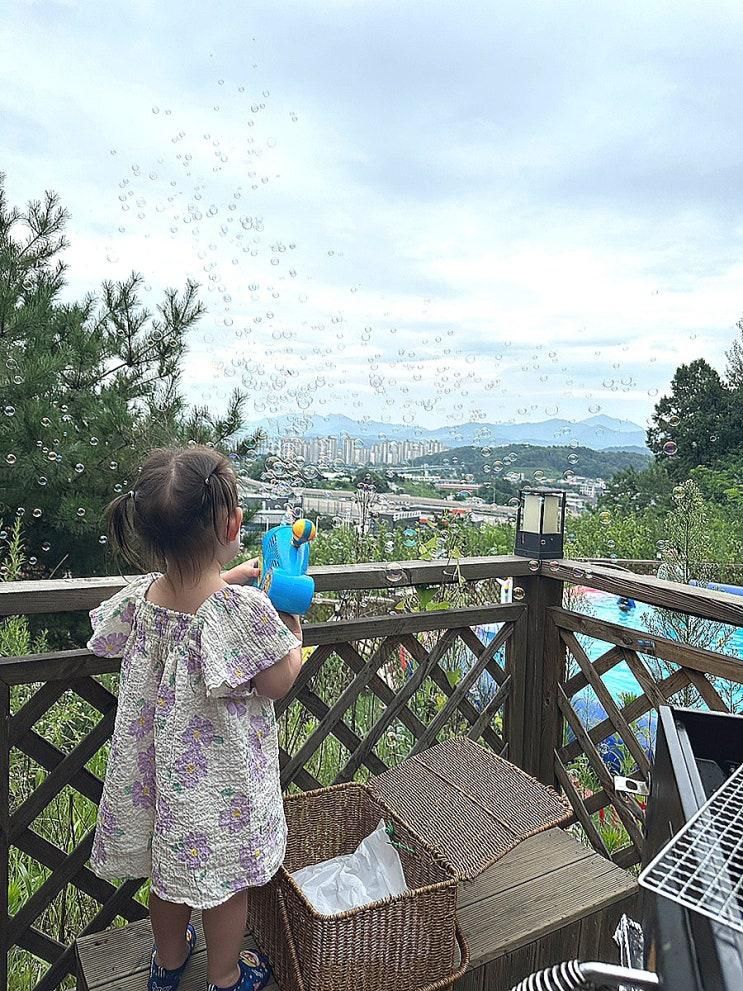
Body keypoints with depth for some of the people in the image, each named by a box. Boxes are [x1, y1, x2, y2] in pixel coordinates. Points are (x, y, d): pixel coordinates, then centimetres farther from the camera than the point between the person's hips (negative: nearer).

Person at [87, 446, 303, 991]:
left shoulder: (140, 595, -15)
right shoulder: (248, 609, -32)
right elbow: (276, 685, -18)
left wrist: (233, 576, 11)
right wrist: (294, 637, -2)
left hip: (160, 762, 5)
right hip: (224, 775, -5)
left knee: (171, 865, 28)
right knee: (226, 874, 20)